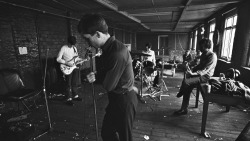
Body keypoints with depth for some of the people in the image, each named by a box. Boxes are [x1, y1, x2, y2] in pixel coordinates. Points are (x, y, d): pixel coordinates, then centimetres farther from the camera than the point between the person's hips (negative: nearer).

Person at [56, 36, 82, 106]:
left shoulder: (74, 48, 11)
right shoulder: (63, 48, -8)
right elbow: (58, 59, -11)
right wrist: (67, 63, -19)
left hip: (75, 67, 6)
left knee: (75, 83, 10)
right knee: (69, 84, -5)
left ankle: (75, 96, 25)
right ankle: (69, 99, 4)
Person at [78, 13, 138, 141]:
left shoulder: (117, 53, -30)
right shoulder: (109, 48, 1)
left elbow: (108, 85, -21)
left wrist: (94, 77, -5)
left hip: (124, 101, -9)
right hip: (116, 99, 9)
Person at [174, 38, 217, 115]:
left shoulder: (212, 56, -17)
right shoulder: (204, 54, 11)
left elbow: (205, 70, -26)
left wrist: (193, 73, -36)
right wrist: (191, 70, 5)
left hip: (205, 76, -9)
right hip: (199, 74, 9)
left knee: (186, 81, -25)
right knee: (188, 87, -6)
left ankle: (180, 93, 3)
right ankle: (184, 109, 1)